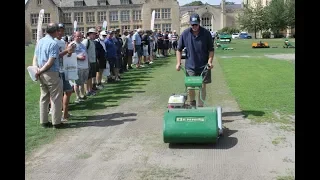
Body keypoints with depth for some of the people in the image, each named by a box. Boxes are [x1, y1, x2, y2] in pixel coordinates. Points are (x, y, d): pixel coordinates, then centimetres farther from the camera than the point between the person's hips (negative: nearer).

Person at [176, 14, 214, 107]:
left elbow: (211, 50, -1)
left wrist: (210, 61, -13)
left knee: (202, 87, 4)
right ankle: (192, 104, 29)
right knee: (190, 86, 4)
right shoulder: (185, 34, -4)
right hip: (190, 66, 1)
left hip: (203, 66, 0)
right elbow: (179, 49, 3)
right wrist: (178, 63, -5)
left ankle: (200, 107, 15)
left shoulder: (206, 33, -6)